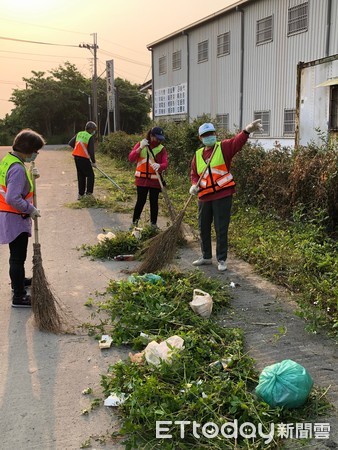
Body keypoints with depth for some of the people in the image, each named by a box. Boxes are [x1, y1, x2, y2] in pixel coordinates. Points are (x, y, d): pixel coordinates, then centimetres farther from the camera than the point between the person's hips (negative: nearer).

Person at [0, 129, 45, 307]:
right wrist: (31, 209, -20)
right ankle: (19, 296, 9)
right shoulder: (18, 168, -26)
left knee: (17, 254, 27)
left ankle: (18, 280, 46)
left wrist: (30, 175, 3)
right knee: (18, 257, -1)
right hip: (15, 218, -10)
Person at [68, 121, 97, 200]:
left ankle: (80, 194, 17)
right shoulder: (90, 137, -10)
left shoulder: (79, 134, 9)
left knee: (81, 176, 15)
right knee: (90, 175, 4)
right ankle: (89, 193, 1)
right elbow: (91, 151, -13)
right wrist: (93, 162, -5)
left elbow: (70, 143, 12)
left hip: (76, 157, 7)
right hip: (84, 158, -7)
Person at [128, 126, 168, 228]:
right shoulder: (140, 144, 2)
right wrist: (140, 148, -20)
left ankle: (153, 224, 18)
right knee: (141, 201, 1)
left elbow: (165, 164, -12)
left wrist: (159, 166, -35)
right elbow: (131, 158, -8)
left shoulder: (161, 148, 0)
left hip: (155, 180, 1)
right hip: (142, 179, 0)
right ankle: (134, 222, 15)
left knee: (154, 201, 6)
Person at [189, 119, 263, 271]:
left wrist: (247, 131, -45)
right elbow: (194, 174, 18)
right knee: (203, 228, 15)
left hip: (223, 195, -5)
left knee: (221, 229, 1)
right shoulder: (197, 155, 10)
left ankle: (221, 260, 14)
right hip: (204, 196, 5)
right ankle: (206, 256, 32)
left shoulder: (224, 147, -4)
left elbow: (237, 141, -24)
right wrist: (194, 185, -4)